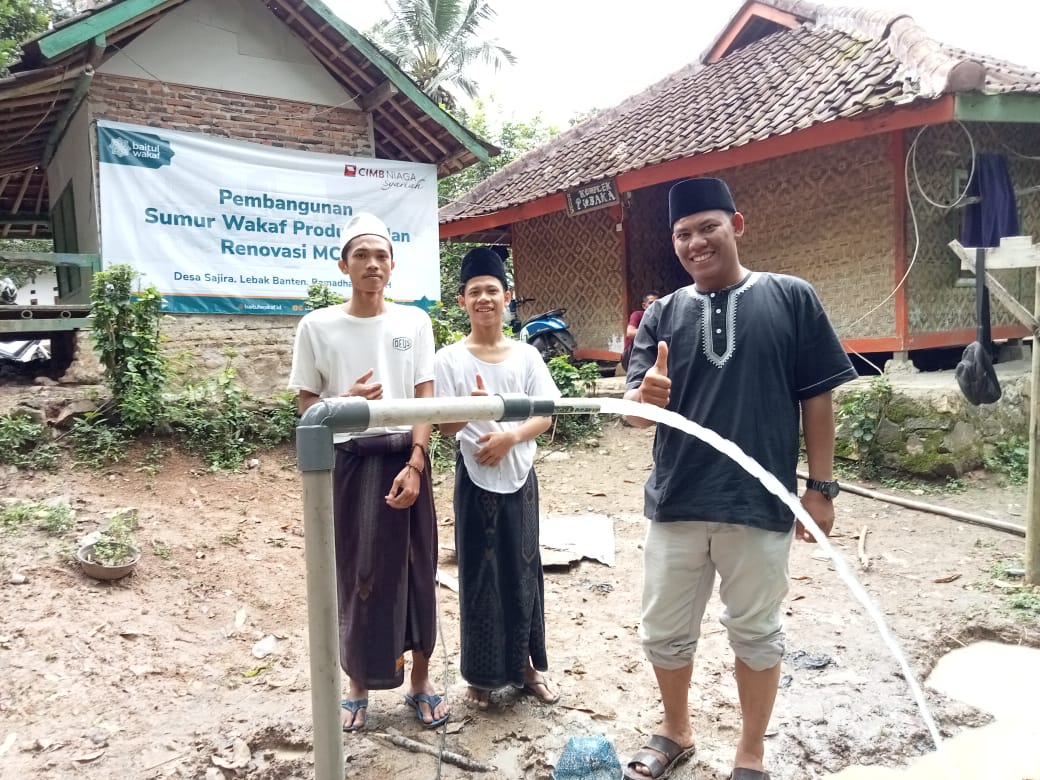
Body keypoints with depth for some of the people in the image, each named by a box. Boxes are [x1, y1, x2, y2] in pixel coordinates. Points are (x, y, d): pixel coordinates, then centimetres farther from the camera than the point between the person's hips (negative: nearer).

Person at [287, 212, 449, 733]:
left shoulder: (414, 321, 1)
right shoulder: (318, 326, -2)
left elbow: (425, 401, -1)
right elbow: (305, 405, 2)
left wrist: (414, 465, -12)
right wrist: (347, 402, -18)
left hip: (404, 458, 1)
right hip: (348, 462, -1)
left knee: (415, 569, 8)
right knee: (355, 573, 7)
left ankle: (420, 679, 26)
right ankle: (358, 683, 26)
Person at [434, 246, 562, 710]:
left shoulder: (526, 355, 1)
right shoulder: (450, 359, -6)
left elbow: (545, 415, 0)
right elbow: (445, 427, -9)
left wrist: (510, 436, -18)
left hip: (520, 475, 2)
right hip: (476, 478, -2)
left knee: (523, 568, 12)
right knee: (479, 573, 6)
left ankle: (527, 664, 29)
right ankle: (482, 674, 21)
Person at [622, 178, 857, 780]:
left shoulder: (791, 298, -3)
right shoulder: (663, 315, 4)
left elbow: (817, 398, 0)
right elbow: (636, 411, -2)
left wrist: (821, 488, -2)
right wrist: (645, 396, -25)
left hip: (760, 504, -2)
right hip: (675, 505, 3)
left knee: (756, 635, 14)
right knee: (663, 633, 15)